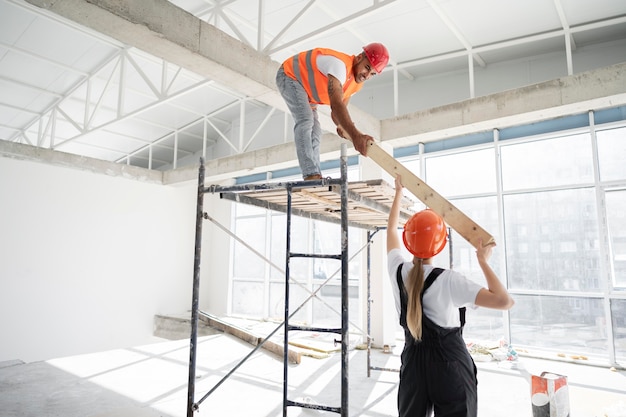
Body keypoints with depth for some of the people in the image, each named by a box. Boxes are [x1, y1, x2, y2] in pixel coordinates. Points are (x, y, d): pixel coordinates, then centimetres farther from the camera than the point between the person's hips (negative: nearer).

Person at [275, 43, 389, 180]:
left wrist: (341, 126, -25)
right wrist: (355, 135, -61)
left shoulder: (357, 82, -5)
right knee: (305, 120, -28)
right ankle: (311, 175, -37)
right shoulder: (339, 64, -35)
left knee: (315, 131, 1)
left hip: (305, 89, 10)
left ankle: (315, 176, -2)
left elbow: (338, 108, -1)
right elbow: (336, 104, -49)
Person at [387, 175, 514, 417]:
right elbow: (504, 301, -24)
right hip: (450, 364, -4)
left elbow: (391, 229, 9)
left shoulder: (398, 272, -7)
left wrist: (399, 191, 20)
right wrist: (483, 261, -14)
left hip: (413, 362, 5)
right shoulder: (447, 280, -20)